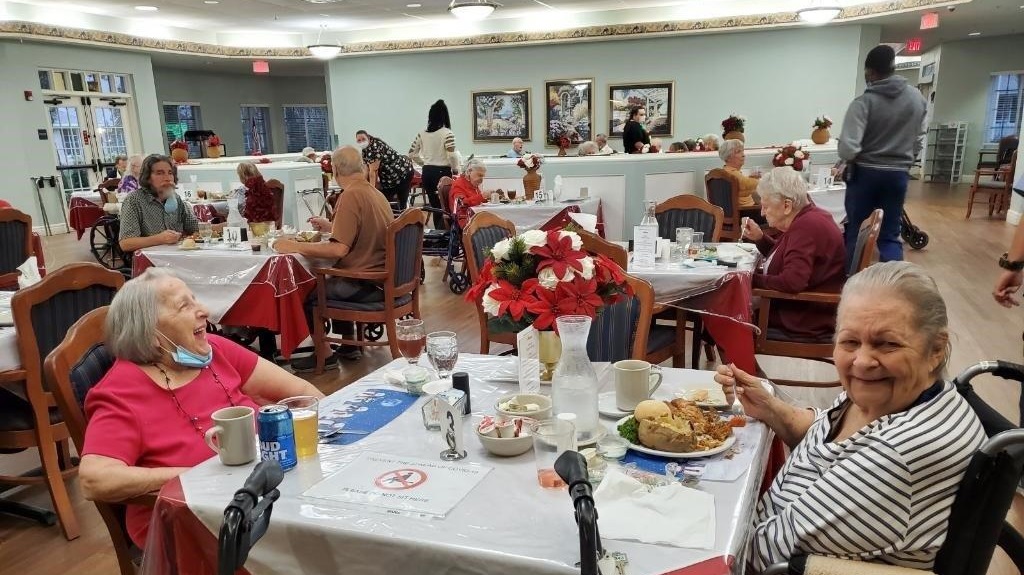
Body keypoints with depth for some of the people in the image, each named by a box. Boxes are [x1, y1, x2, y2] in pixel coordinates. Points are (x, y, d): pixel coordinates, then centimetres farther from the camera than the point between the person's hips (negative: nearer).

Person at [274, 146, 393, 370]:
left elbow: (339, 249, -23)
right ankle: (349, 345, 32)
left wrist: (294, 247, -16)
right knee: (331, 283, 31)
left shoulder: (351, 195, -17)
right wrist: (330, 226, 31)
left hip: (368, 284, -9)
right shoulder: (375, 193, 10)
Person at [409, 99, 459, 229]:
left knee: (435, 207, 15)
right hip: (443, 172, -5)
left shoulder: (422, 134, 5)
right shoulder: (447, 133, -10)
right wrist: (455, 170, -2)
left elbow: (411, 154, 8)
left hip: (427, 172, 5)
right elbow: (451, 156, -18)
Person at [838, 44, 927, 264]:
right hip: (898, 174, 4)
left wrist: (855, 160, -1)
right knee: (890, 235, 8)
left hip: (865, 173, -3)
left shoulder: (863, 102, -15)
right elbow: (918, 140, 10)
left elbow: (847, 148, -22)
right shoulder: (917, 98, 2)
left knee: (856, 233, 8)